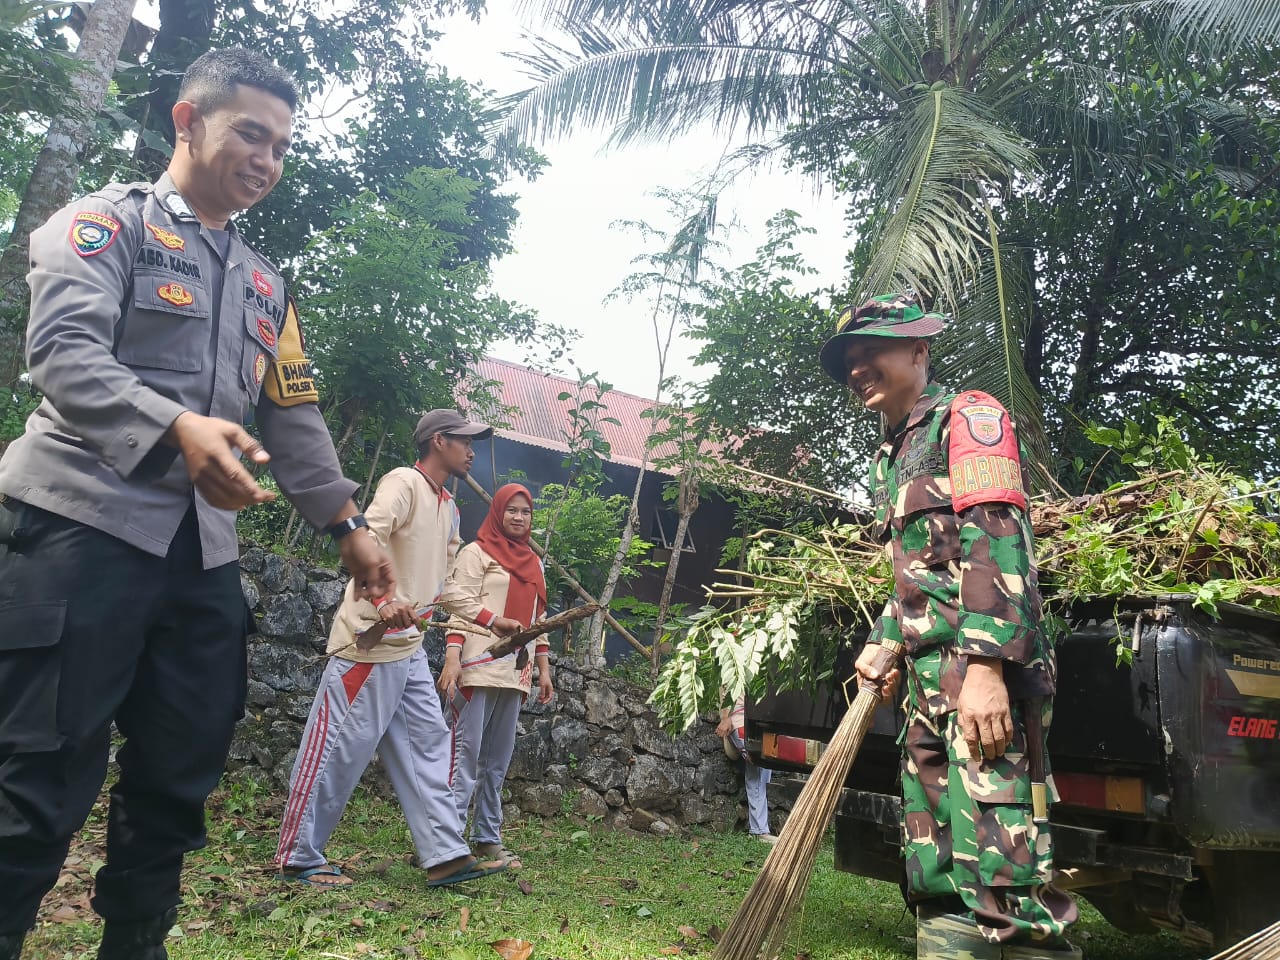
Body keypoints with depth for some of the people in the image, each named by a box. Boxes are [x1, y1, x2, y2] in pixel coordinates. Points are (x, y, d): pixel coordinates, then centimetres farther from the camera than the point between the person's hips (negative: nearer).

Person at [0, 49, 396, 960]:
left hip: (203, 548, 6)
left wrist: (348, 523, 17)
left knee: (178, 783, 8)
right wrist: (177, 428, -30)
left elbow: (294, 415, 23)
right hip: (83, 521, -6)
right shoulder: (109, 219, 3)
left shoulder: (265, 282, 23)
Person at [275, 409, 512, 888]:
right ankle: (299, 857, 11)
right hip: (370, 641, -10)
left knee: (429, 743, 7)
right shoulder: (403, 482, -9)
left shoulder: (449, 507, 18)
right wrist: (383, 600, -40)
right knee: (340, 748, -2)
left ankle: (446, 855, 11)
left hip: (410, 648, 10)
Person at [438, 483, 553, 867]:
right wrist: (452, 658, -20)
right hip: (480, 665, -6)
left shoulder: (533, 562, 20)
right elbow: (458, 600, -9)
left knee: (498, 760, 8)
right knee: (466, 751, -8)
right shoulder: (476, 552, 1)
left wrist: (544, 669, 16)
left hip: (515, 671, 6)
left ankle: (488, 838, 15)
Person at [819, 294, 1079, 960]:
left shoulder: (965, 415, 0)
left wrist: (984, 666, -23)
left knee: (995, 858, -16)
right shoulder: (889, 459, 26)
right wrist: (883, 645, 18)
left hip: (981, 665, -9)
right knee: (936, 869, 9)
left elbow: (996, 544, -14)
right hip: (928, 674, 9)